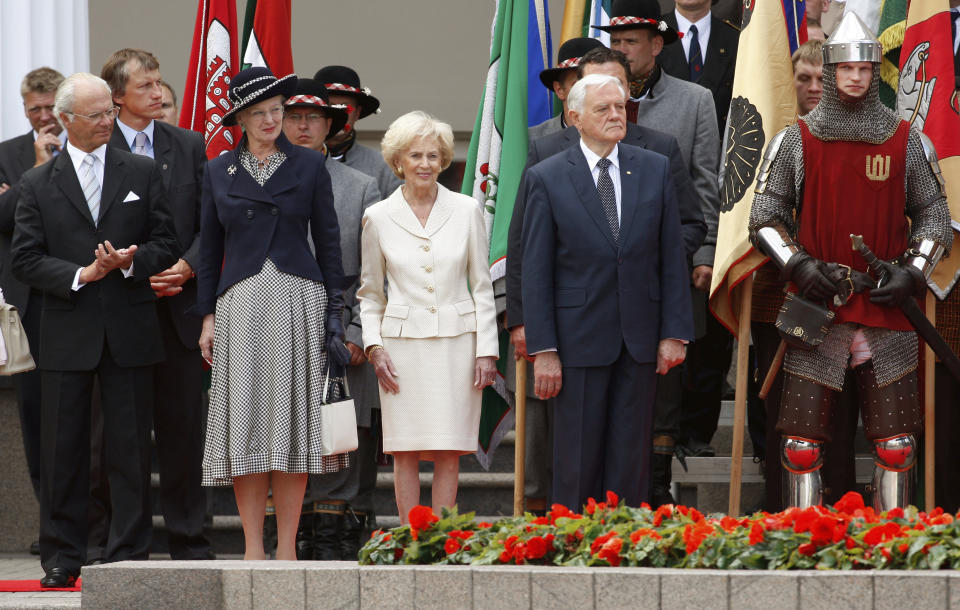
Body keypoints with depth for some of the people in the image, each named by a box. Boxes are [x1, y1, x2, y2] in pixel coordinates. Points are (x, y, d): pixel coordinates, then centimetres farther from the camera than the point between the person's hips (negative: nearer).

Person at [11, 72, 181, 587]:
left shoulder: (142, 174, 8)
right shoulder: (37, 185, 5)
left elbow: (166, 244, 6)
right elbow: (26, 260, 0)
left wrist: (130, 262, -13)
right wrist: (81, 274, -13)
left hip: (129, 332, 0)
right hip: (66, 336, 0)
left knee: (130, 449, 0)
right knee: (64, 451, 3)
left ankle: (128, 556, 5)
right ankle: (62, 558, 10)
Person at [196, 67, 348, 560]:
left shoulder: (308, 165, 7)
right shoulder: (219, 172, 10)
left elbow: (328, 241, 7)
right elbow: (209, 247, 12)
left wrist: (333, 311, 2)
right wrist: (208, 315, 5)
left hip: (298, 301, -1)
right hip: (241, 303, 1)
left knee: (293, 418, -2)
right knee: (245, 422, -3)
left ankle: (287, 547, 1)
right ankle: (253, 547, 0)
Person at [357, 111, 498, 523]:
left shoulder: (466, 211, 3)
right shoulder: (378, 217, 4)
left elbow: (482, 286, 6)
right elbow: (369, 292, 12)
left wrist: (486, 350, 1)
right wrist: (374, 346, 0)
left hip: (456, 340, 0)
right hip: (403, 342, 0)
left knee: (449, 451, -1)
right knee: (405, 451, -1)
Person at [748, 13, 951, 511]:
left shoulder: (908, 143, 7)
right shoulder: (795, 142, 4)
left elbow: (935, 216, 12)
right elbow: (765, 216, 5)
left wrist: (911, 273, -4)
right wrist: (798, 265, -10)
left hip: (888, 314, 1)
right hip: (817, 314, -1)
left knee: (896, 445, 2)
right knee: (802, 445, -1)